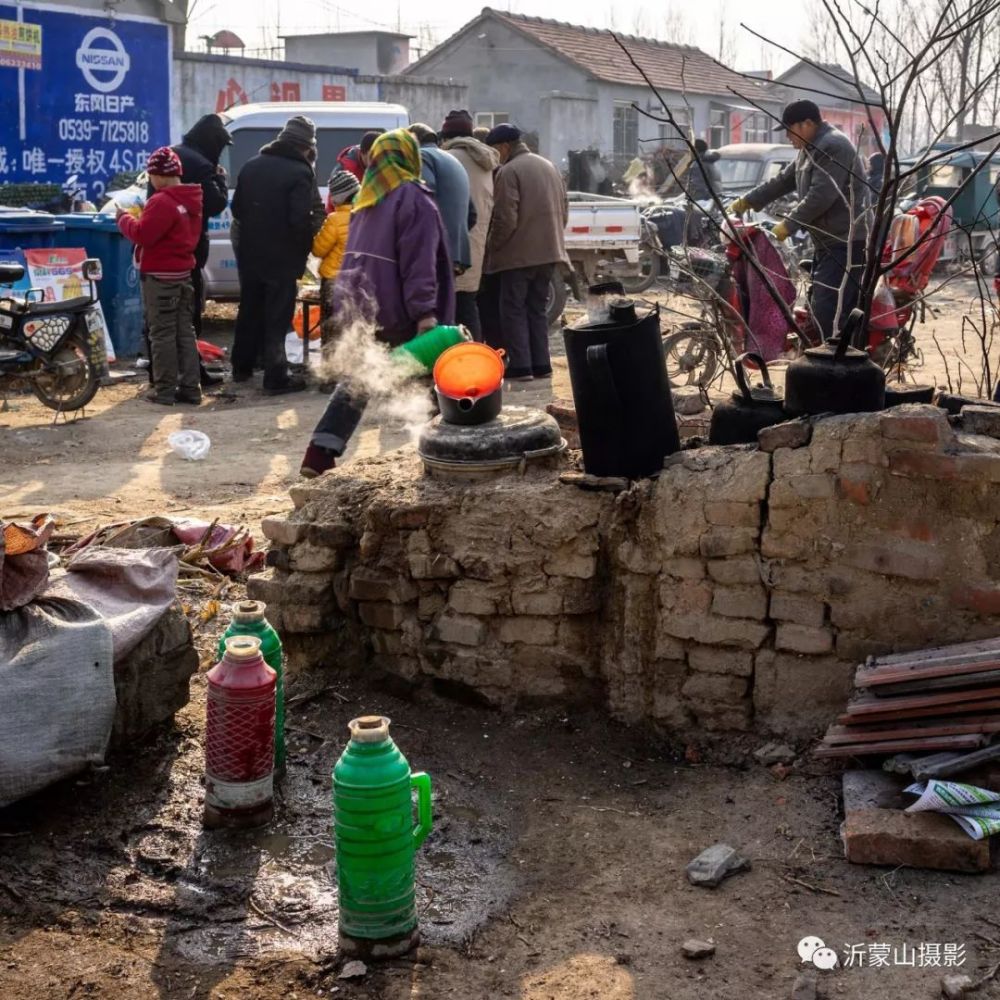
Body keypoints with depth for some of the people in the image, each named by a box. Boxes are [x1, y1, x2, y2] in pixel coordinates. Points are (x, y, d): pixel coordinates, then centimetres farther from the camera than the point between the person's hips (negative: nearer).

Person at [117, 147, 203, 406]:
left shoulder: (162, 201, -19)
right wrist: (139, 219, 14)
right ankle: (190, 387, 12)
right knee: (185, 331, 10)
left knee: (162, 334, -3)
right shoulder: (191, 199, 11)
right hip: (183, 273, 9)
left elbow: (143, 234, -21)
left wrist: (124, 218, -5)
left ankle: (165, 390, -1)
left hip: (160, 276, -9)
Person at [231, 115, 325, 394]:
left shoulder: (251, 165, 6)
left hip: (249, 253, 6)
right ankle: (276, 377, 4)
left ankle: (242, 367, 30)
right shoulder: (300, 172, -16)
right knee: (277, 318, 1)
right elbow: (301, 220, -22)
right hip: (282, 257, -6)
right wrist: (315, 225, -3)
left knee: (249, 311, 19)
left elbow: (237, 208, 10)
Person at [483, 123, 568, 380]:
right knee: (537, 309, 14)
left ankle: (520, 366, -6)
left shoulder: (508, 171, -12)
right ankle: (541, 364, 13)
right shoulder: (548, 166, 13)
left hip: (518, 253, -8)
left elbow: (505, 219, -17)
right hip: (548, 251, 8)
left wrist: (491, 247, -4)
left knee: (513, 310, -1)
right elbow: (564, 210, 17)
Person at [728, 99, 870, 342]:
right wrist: (746, 201, 22)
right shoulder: (811, 149, 18)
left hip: (846, 242, -11)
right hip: (829, 241, 11)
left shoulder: (832, 146, -16)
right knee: (818, 306, 14)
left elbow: (821, 195, -23)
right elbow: (783, 181, 26)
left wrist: (788, 223, -17)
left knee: (827, 310, -18)